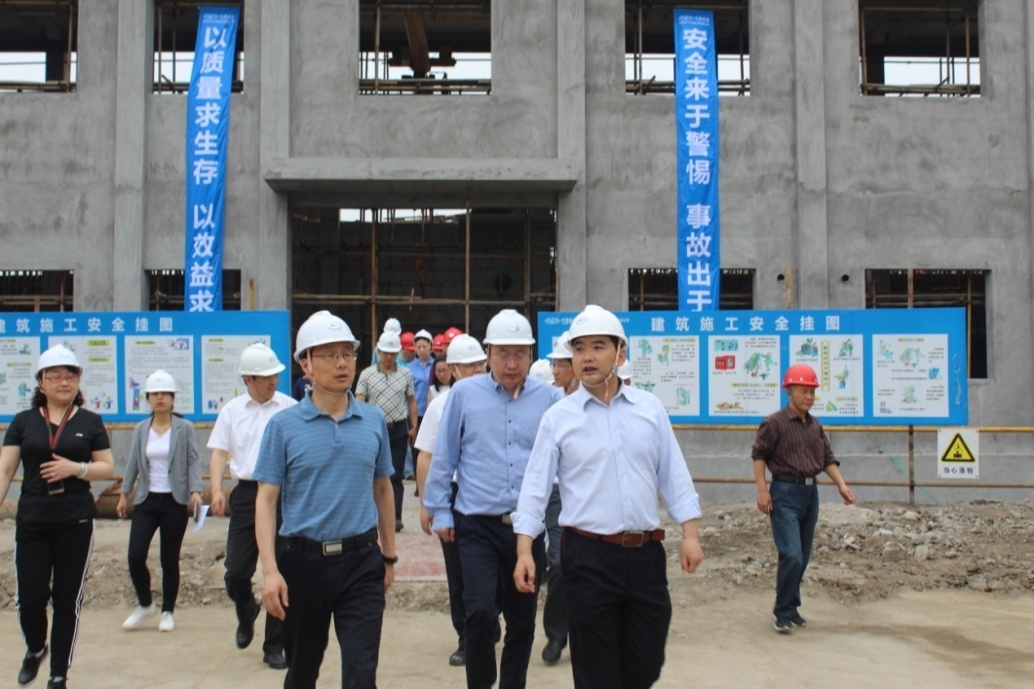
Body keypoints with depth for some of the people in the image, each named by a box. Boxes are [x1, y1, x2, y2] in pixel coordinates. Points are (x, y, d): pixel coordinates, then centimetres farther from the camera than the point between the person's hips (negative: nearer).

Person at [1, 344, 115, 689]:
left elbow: (108, 468, 5)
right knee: (30, 597, -1)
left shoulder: (90, 422, 4)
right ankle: (35, 650, 31)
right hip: (31, 523, 1)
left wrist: (76, 468, -13)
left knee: (67, 599, 5)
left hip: (75, 524, 0)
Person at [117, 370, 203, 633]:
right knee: (135, 556, -5)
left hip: (174, 502, -3)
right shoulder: (141, 429, 8)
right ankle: (145, 604, 19)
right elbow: (133, 463, 11)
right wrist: (124, 493, 7)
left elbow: (193, 461, -5)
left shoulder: (185, 428, -1)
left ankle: (167, 612, 20)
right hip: (146, 501, 3)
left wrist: (195, 490, -18)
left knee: (169, 560, 3)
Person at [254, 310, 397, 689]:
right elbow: (266, 500, -5)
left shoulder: (374, 420, 3)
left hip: (361, 561, 1)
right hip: (303, 560, 0)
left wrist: (389, 555, 13)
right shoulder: (284, 425, -4)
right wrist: (270, 570, -13)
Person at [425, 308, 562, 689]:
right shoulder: (464, 393, -1)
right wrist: (440, 513, 4)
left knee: (522, 621, 12)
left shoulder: (550, 398, 1)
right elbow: (444, 458, 4)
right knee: (480, 612, -12)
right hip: (478, 526, -1)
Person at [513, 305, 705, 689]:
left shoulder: (650, 408, 5)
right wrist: (525, 550, -10)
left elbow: (674, 475, 7)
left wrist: (690, 535, 0)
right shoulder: (558, 417, -2)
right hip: (588, 556, -2)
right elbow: (536, 485, -2)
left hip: (646, 553, 3)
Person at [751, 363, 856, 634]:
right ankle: (783, 611, 1)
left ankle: (791, 607, 24)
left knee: (803, 557, 11)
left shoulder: (815, 425, 12)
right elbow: (758, 455, -6)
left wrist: (842, 485, 3)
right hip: (786, 492, -7)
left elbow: (828, 459, 16)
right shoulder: (775, 422, -7)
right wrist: (762, 490, -12)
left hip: (810, 492, 7)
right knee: (791, 555, -13)